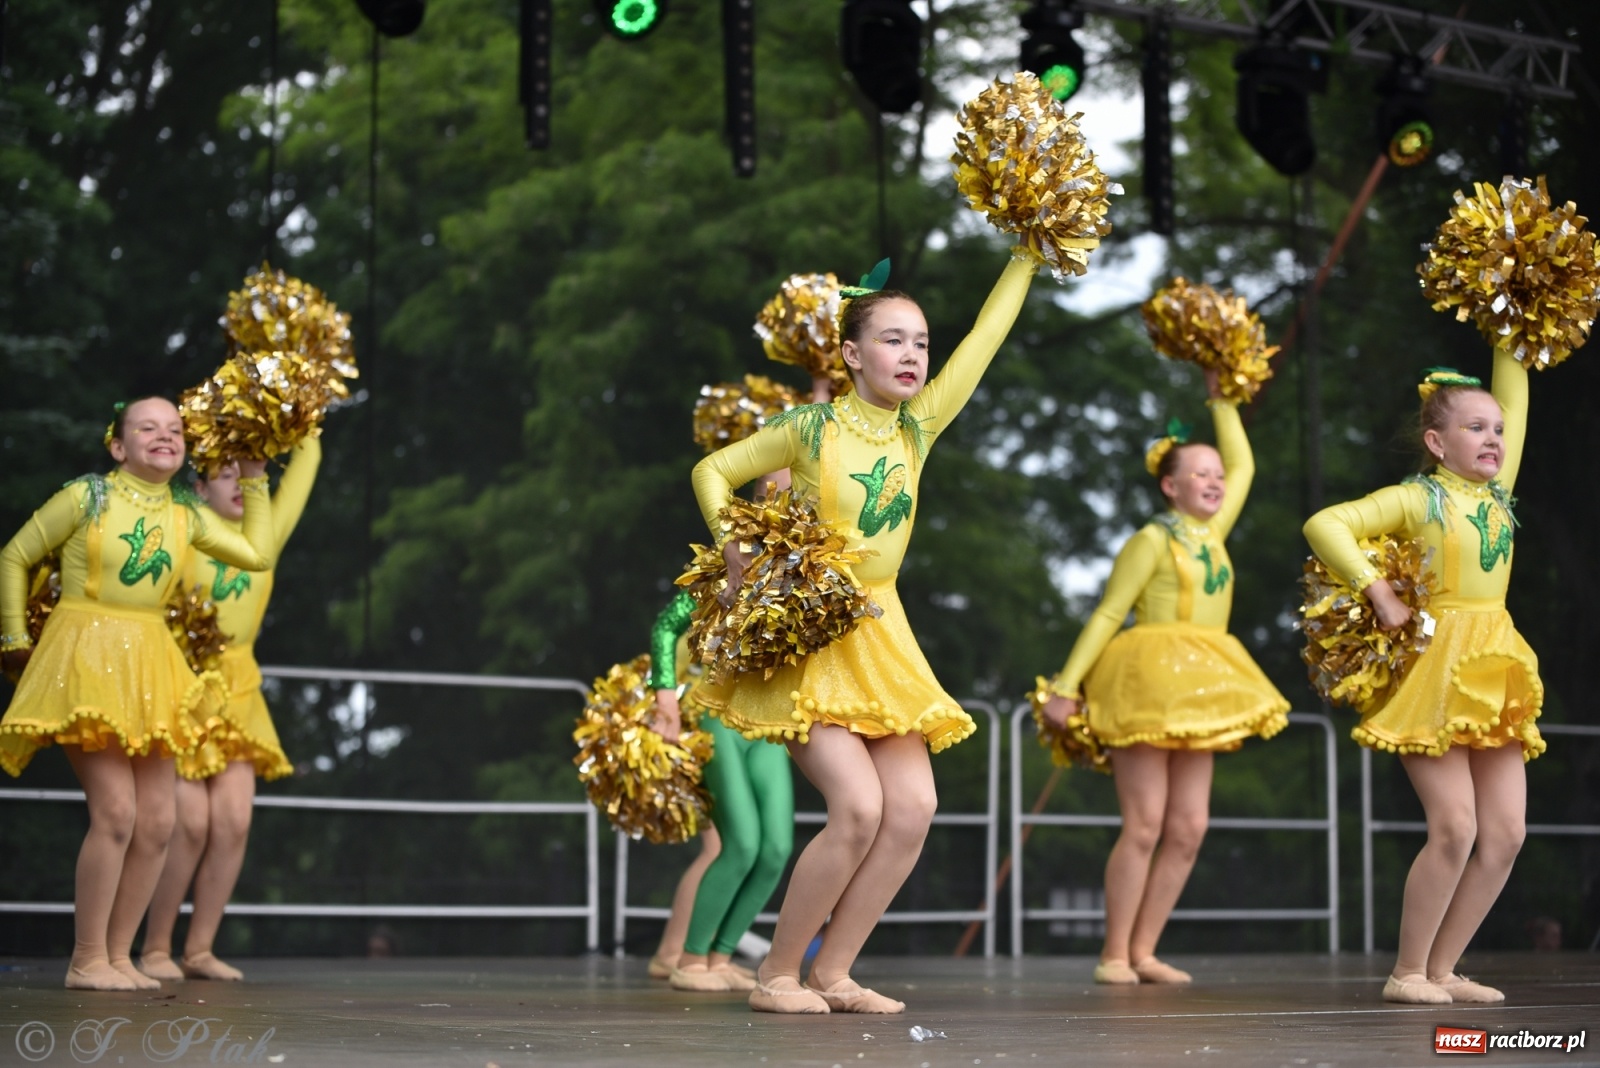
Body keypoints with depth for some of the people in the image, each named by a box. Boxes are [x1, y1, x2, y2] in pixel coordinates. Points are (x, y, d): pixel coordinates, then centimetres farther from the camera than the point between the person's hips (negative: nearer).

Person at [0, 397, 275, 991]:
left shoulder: (185, 517, 8)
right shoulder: (87, 497, -6)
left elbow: (257, 555, 15)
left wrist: (255, 480, 16)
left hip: (148, 669, 6)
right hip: (85, 662, -6)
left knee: (157, 824, 3)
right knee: (116, 811, -15)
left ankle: (118, 955, 14)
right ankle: (87, 960, -5)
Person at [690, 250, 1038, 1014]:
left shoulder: (919, 427, 5)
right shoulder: (812, 427, -8)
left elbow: (983, 338, 7)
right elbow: (712, 472, 2)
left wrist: (1028, 254, 7)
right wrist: (733, 546, -13)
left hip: (879, 636, 6)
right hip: (802, 634, -6)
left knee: (913, 808, -6)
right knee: (859, 806, -19)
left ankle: (832, 974, 5)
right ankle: (777, 975, -4)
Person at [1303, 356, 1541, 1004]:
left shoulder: (1498, 490, 12)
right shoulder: (1417, 499, -4)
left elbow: (1513, 401, 19)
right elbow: (1324, 526, -12)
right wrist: (1377, 592, -16)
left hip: (1497, 676, 7)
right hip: (1435, 670, -7)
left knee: (1506, 833, 1)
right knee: (1455, 828, -13)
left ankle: (1442, 969, 10)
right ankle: (1407, 972, -1)